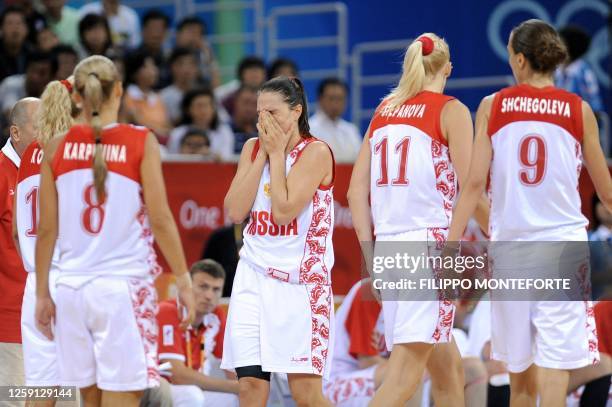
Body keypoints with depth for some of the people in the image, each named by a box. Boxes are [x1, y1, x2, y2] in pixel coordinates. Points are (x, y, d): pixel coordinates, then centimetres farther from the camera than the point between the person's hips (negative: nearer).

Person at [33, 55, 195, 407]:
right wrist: (184, 280, 2)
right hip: (124, 285, -4)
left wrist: (42, 293, 13)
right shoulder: (141, 142, -4)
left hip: (72, 288, 4)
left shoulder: (57, 148, 4)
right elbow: (160, 220, -7)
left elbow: (47, 229, 5)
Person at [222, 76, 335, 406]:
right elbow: (235, 212, -1)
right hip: (254, 276, 5)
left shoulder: (315, 152, -7)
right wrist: (263, 153, -2)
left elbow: (283, 212, -17)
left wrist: (277, 152, -9)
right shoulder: (253, 148, 10)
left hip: (300, 279, -5)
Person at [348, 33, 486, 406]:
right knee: (407, 366, -12)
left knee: (446, 363, 16)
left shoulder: (384, 111, 15)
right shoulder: (451, 110, -1)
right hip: (432, 242, -6)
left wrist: (371, 255, 14)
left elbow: (357, 192, 12)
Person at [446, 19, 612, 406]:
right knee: (555, 360, -6)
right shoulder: (578, 110, 1)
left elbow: (476, 182, -4)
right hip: (563, 241, -2)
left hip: (509, 242, 2)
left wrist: (451, 243, -1)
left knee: (520, 363, 15)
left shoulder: (493, 106, 1)